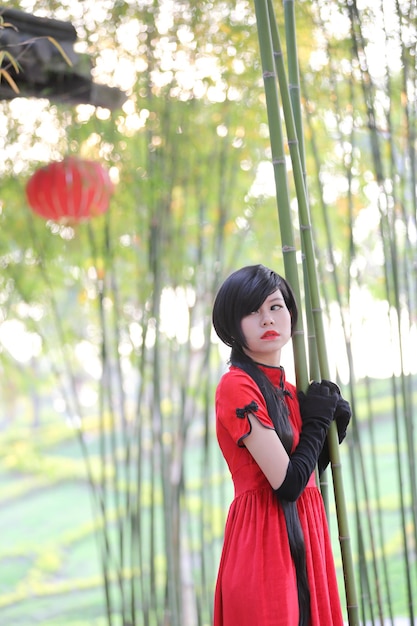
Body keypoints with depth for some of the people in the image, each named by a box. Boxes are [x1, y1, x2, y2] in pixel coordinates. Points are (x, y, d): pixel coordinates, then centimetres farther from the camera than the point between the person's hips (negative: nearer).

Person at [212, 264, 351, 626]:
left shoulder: (290, 392, 13)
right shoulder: (237, 386, -12)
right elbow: (286, 484, -17)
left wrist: (335, 426, 4)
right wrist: (317, 420, -3)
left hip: (303, 539, 8)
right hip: (263, 540, -8)